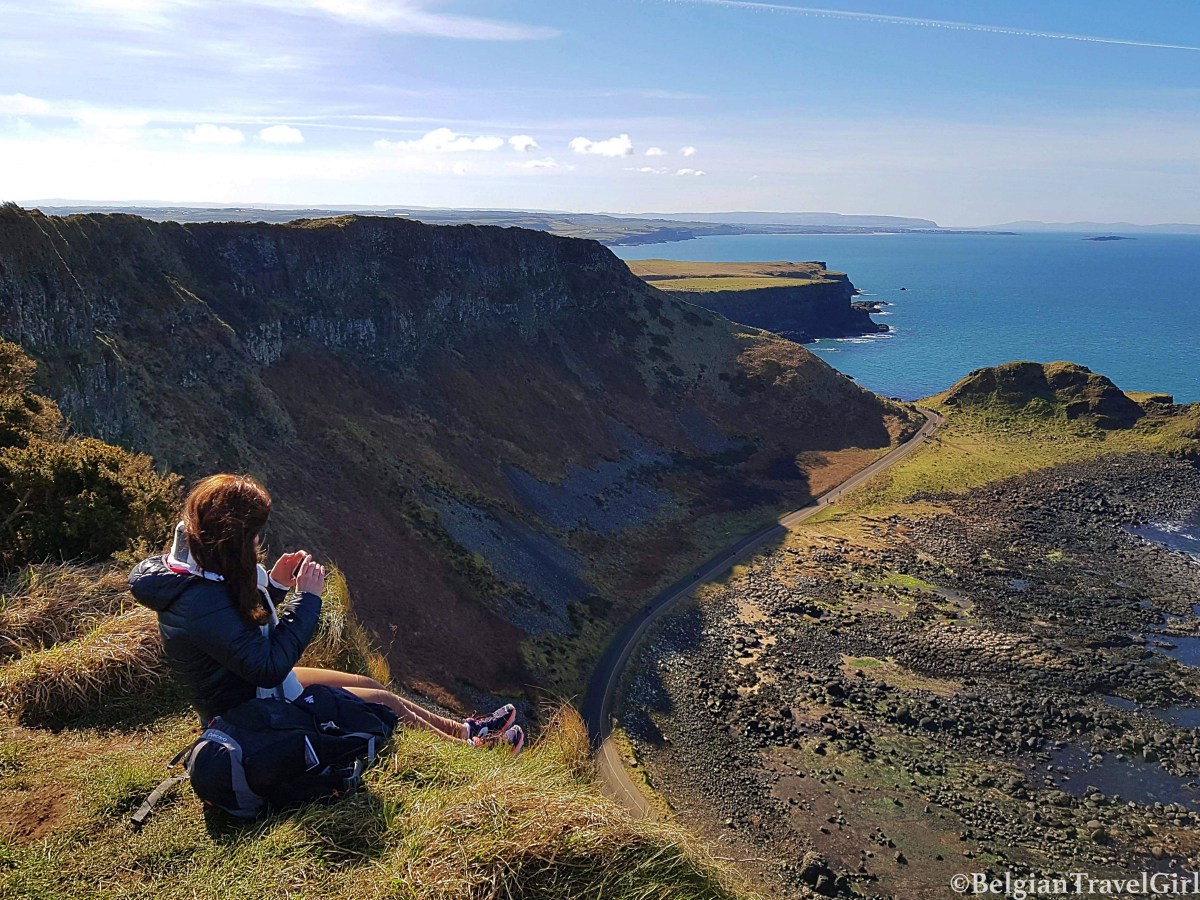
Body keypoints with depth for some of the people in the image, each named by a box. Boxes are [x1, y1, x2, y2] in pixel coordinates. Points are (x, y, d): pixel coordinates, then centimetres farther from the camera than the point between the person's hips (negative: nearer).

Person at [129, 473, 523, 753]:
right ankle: (470, 742, 19)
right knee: (384, 703, -1)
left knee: (369, 684, 14)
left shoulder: (192, 567, -5)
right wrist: (307, 598, -28)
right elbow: (268, 666, -34)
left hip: (258, 685, 9)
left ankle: (464, 731, 27)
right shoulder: (201, 601, -36)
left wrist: (275, 584, -6)